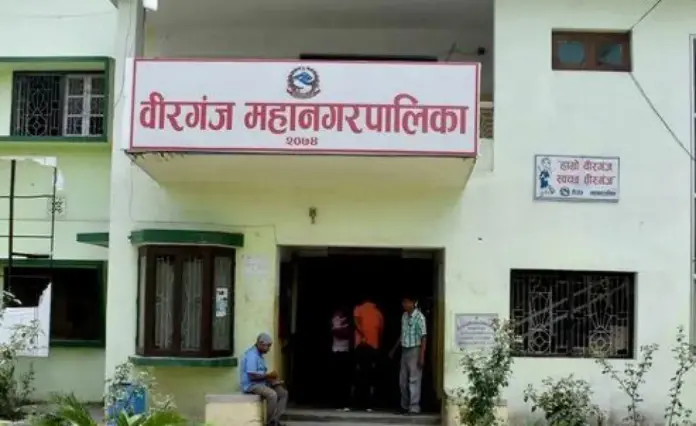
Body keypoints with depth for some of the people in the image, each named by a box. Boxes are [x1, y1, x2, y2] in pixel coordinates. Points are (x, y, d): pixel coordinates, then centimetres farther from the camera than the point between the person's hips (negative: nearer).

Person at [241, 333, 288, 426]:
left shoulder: (259, 355, 14)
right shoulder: (252, 355, -18)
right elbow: (252, 376, -24)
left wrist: (271, 379, 2)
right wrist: (268, 375, -15)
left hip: (261, 383, 10)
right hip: (251, 385, -10)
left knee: (283, 393, -1)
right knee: (272, 394, -31)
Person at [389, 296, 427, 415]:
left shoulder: (419, 317, -14)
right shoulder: (404, 316, 9)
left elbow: (423, 337, -15)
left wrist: (422, 356, -19)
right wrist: (394, 349, 21)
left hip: (415, 351, -8)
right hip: (404, 351, 8)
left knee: (414, 380, -4)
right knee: (403, 380, 11)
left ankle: (414, 407, 0)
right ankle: (405, 406, 21)